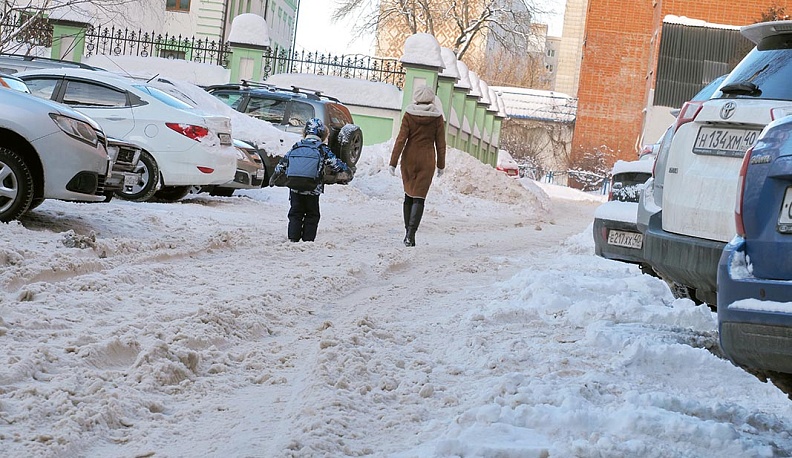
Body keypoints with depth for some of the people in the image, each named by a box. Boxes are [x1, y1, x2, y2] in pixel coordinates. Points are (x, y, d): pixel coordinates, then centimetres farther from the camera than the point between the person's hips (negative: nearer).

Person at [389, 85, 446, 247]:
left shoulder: (409, 115, -5)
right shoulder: (437, 117, -3)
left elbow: (401, 140, -7)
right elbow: (440, 144, 1)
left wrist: (393, 162, -4)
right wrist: (441, 165, 10)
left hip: (409, 159, 1)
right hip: (427, 161, -1)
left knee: (408, 195, 16)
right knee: (419, 197, -2)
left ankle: (408, 232, 19)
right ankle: (411, 234, -16)